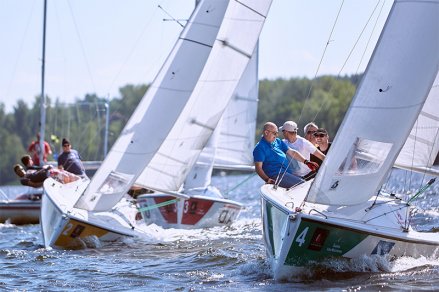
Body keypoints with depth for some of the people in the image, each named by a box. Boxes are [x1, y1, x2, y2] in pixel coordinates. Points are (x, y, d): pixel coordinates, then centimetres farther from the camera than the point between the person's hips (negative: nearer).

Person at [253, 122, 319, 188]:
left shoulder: (278, 142, 19)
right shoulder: (259, 148, -4)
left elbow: (292, 153, 19)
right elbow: (258, 167, -10)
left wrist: (306, 162, 7)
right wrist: (267, 179, -26)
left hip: (288, 173, 9)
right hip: (276, 175, -9)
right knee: (302, 184, -24)